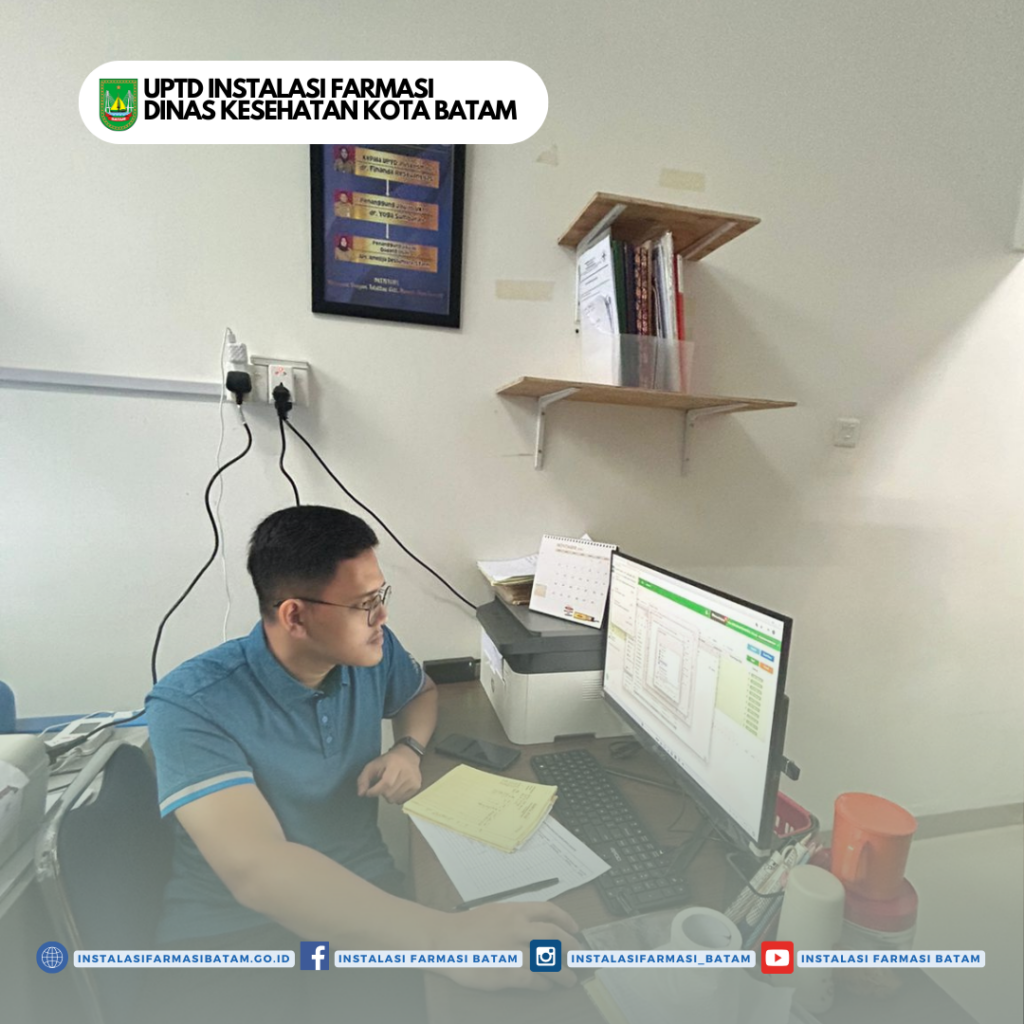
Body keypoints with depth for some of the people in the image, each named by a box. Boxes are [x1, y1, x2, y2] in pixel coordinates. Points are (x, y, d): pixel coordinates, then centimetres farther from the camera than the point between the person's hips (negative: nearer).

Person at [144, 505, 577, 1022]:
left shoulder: (372, 650, -6)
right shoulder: (191, 706, -21)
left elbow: (422, 692, 16)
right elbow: (255, 868, -33)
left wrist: (409, 749, -7)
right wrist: (448, 937, -41)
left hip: (361, 888, 3)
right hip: (230, 928, -2)